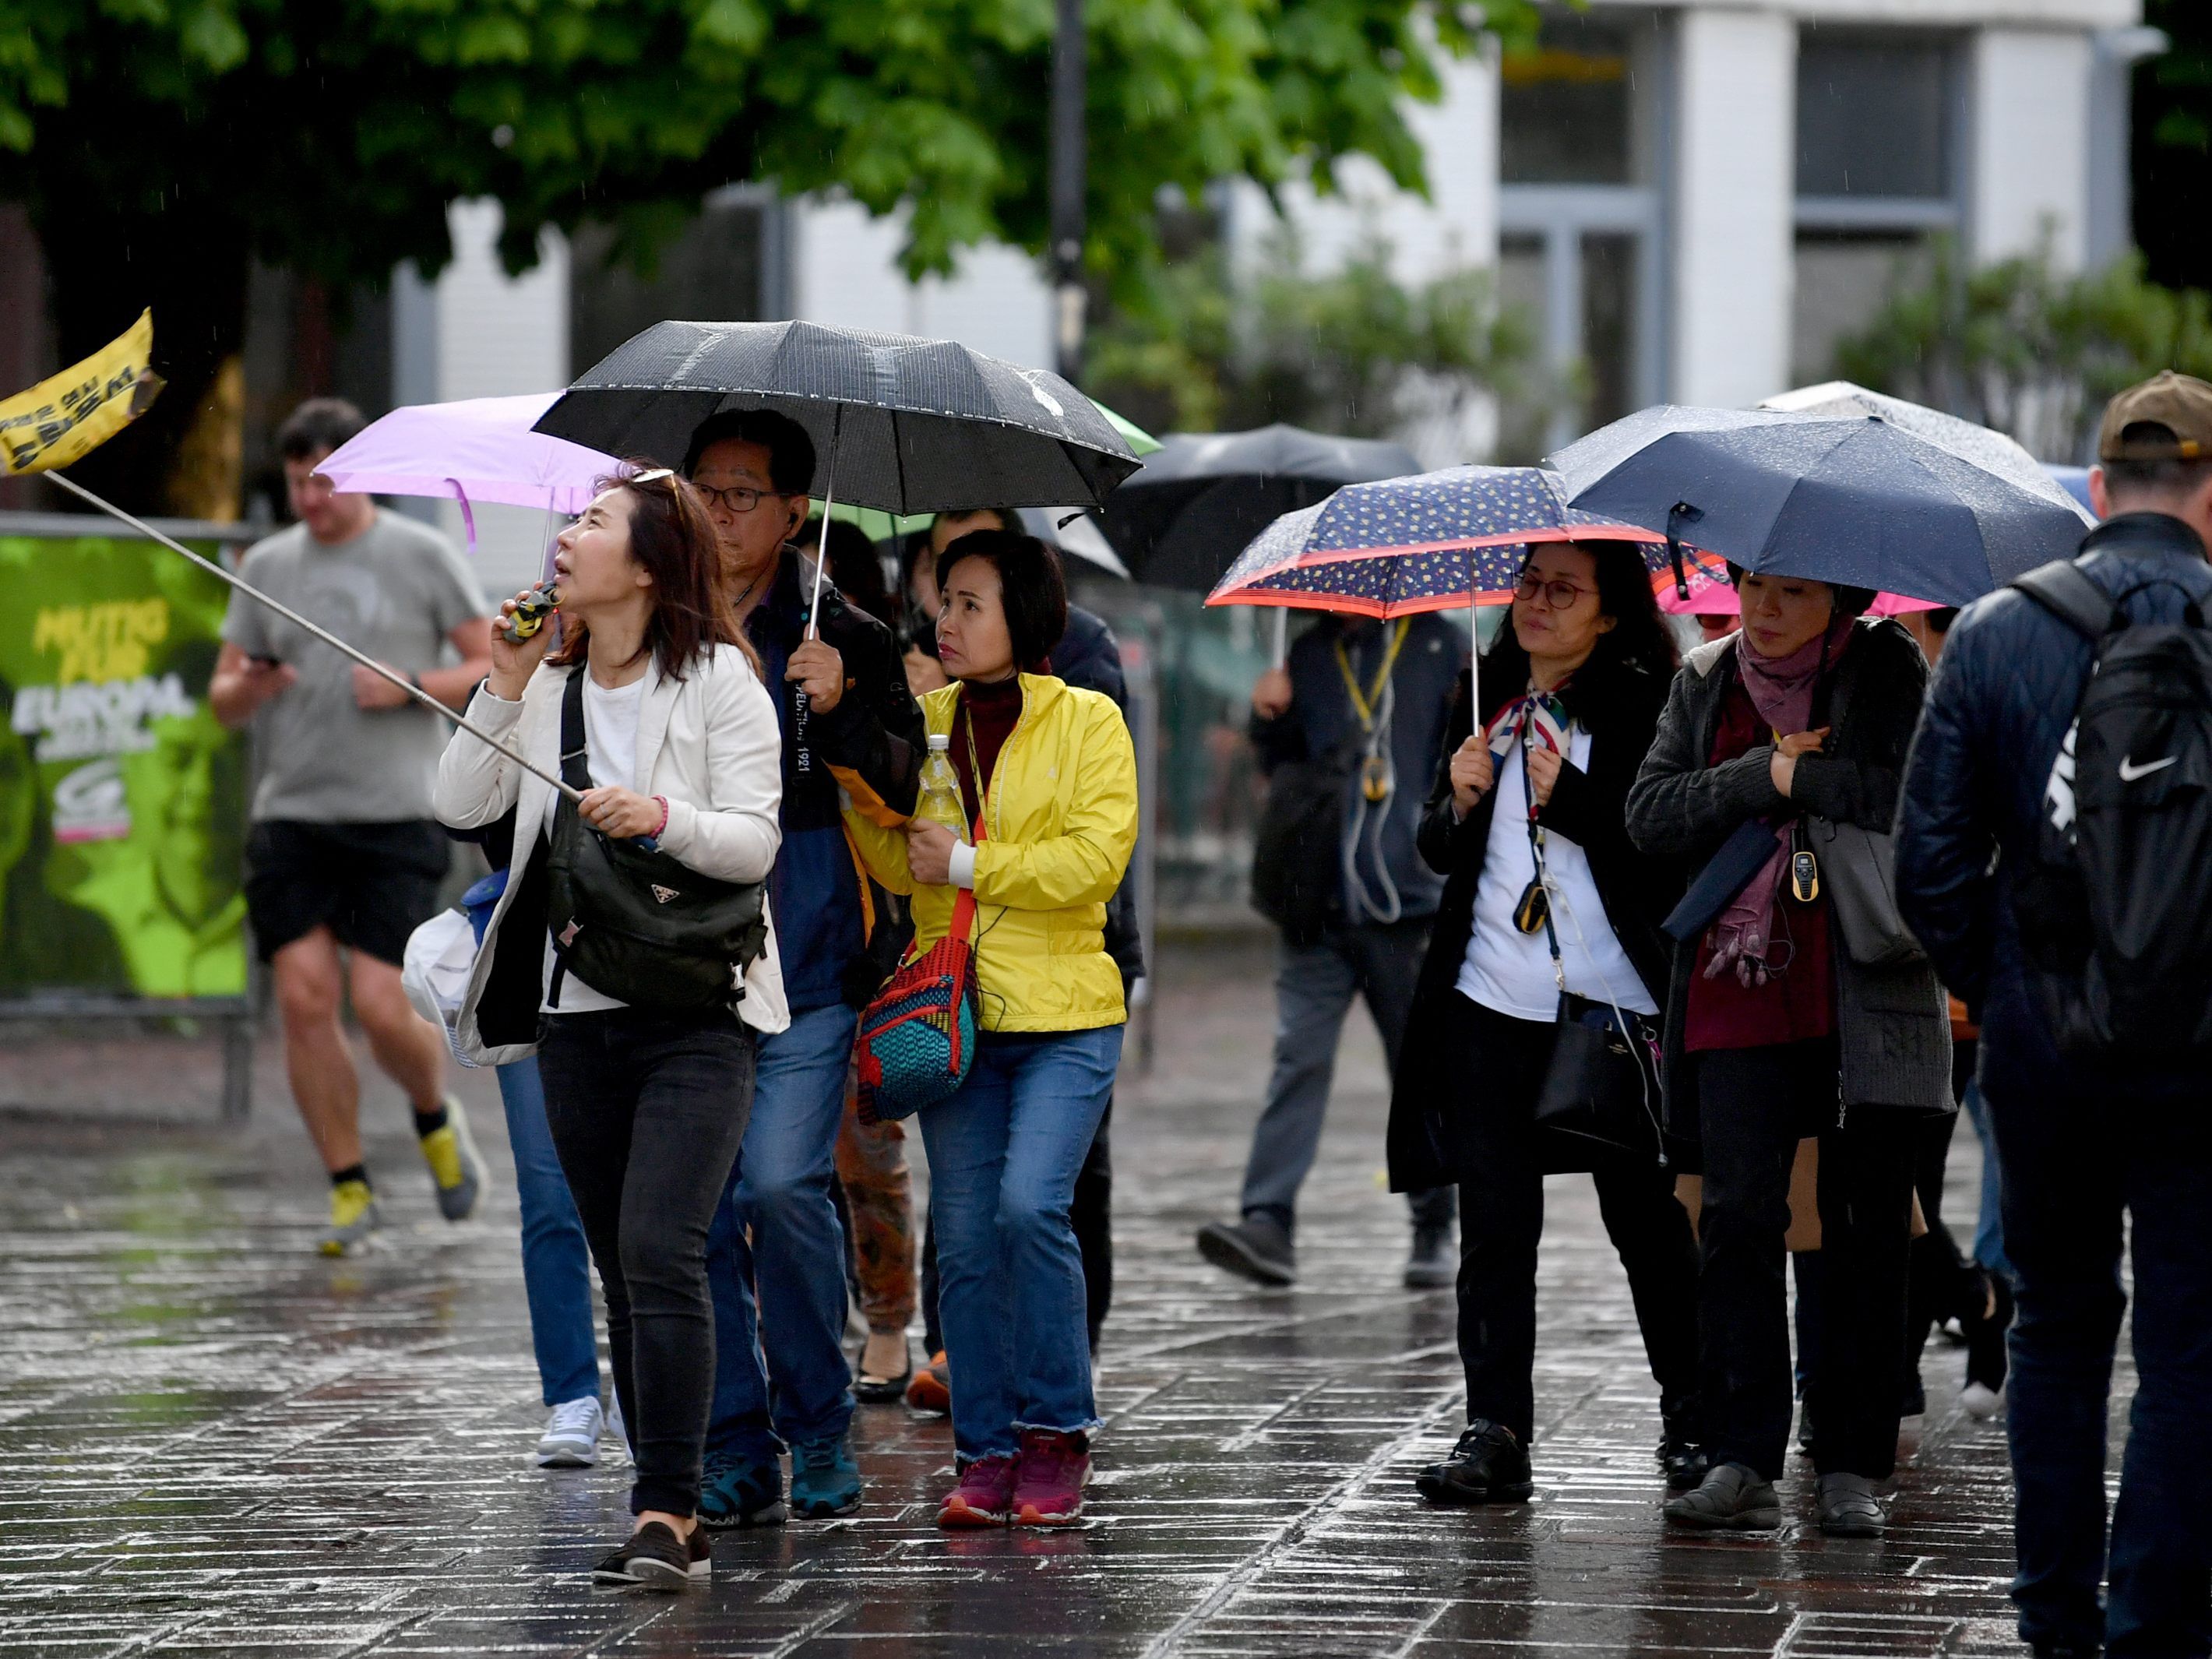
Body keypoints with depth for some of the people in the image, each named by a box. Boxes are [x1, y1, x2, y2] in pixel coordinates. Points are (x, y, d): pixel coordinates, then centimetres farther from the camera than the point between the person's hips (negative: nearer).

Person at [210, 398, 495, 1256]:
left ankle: (437, 1120, 22)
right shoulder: (267, 566, 11)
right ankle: (350, 1188, 5)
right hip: (291, 818, 3)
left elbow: (493, 669, 3)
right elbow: (223, 697, 14)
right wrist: (247, 689, -10)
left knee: (382, 1008, -11)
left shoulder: (422, 556, 2)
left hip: (395, 820, -3)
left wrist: (409, 685, -14)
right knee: (305, 999, -8)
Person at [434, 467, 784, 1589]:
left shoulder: (718, 680, -4)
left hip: (696, 1013, -6)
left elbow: (754, 842, -10)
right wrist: (505, 687, -6)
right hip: (575, 1011, 6)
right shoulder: (549, 680, 12)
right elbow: (461, 806, 4)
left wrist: (664, 817, -27)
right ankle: (675, 1521, 14)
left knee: (658, 1253, -18)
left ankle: (665, 1515, -19)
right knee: (622, 1271, 8)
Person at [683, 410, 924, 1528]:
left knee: (782, 1186, -15)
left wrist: (836, 714, -20)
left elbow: (898, 795, -5)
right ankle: (737, 1448, 10)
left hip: (801, 966, -4)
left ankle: (819, 1426, 1)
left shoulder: (842, 640, 4)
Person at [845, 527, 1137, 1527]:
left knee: (1029, 1207, -18)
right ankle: (986, 1454, 8)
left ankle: (1056, 1433, -5)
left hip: (1062, 1015, -4)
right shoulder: (925, 722, 12)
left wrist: (969, 866, -12)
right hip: (952, 1013, 4)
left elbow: (1097, 855, -10)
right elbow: (895, 864, 5)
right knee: (964, 1238, 1)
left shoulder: (1088, 722, 0)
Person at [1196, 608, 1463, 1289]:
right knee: (1299, 1055, -8)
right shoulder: (1311, 654, 12)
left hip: (1409, 901, -2)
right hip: (1320, 901, 2)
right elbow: (1284, 765, 20)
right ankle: (1268, 1221, -14)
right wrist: (1270, 719, 1)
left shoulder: (1436, 646, 2)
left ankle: (1434, 1229, 18)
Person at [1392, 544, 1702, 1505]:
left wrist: (1571, 798, -17)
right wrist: (1460, 804, -1)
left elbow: (1671, 847, -11)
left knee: (1644, 1213, 2)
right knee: (1495, 1220, -1)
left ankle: (1689, 1417, 17)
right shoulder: (1483, 700, 13)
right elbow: (1437, 852, 19)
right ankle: (1495, 1435, 0)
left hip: (1613, 994, -4)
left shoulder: (1643, 708, -2)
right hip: (1489, 997, 4)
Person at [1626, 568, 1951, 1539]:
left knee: (1866, 1228, 1)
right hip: (1738, 996, 2)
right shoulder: (1706, 681, 12)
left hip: (1866, 1001, -2)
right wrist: (1761, 776, -9)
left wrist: (1802, 777, -12)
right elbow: (1648, 813, 3)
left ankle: (1851, 1467, 7)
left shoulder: (1891, 670, 1)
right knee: (1738, 1214, -7)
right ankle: (1740, 1465, -6)